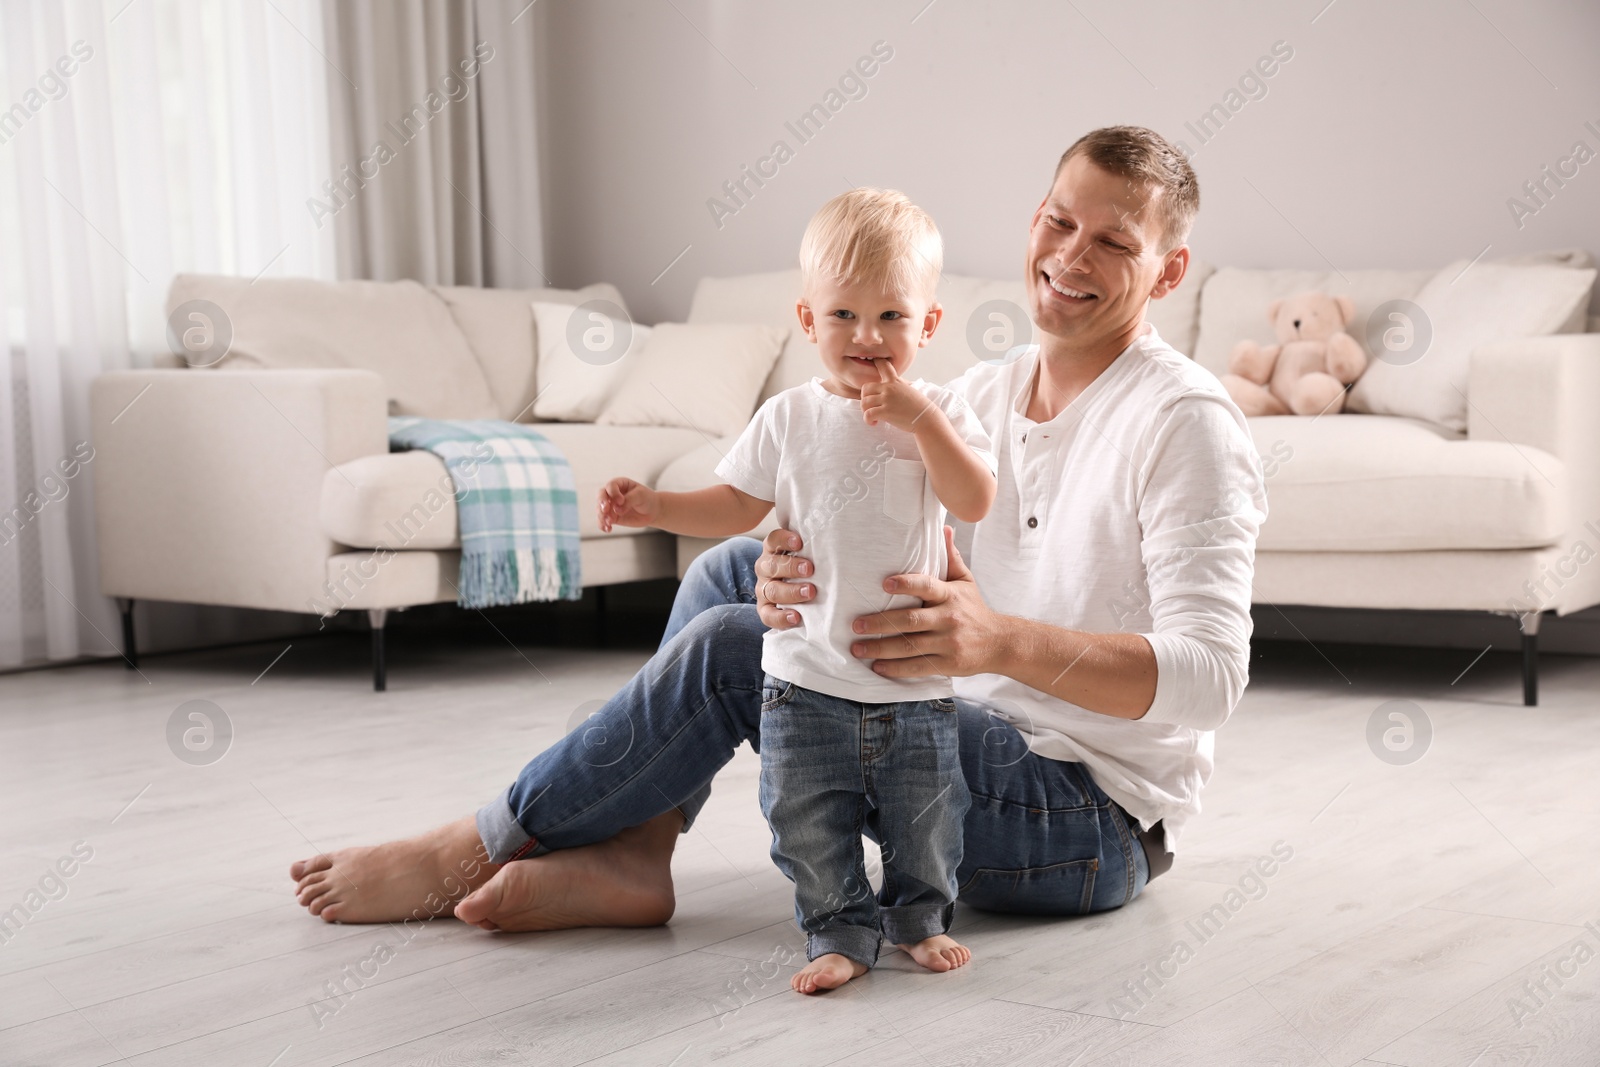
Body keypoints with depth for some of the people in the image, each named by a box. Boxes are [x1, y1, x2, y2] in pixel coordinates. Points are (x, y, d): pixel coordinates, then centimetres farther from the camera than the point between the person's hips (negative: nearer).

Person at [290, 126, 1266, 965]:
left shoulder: (1185, 422, -16)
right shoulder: (983, 395, 9)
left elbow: (1211, 675, -27)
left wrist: (999, 640, -43)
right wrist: (798, 578, -21)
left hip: (1093, 822, -8)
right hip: (988, 746, 8)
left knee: (729, 651, -16)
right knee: (737, 571, 4)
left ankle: (473, 853, 1)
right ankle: (629, 854, -1)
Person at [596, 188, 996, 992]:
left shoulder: (938, 414, -1)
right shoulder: (788, 420, 1)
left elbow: (976, 503, -14)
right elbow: (736, 505, 8)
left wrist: (920, 420, -22)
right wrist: (657, 509, -6)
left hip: (915, 678, 0)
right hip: (807, 679, 1)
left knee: (925, 819, 10)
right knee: (809, 824, 4)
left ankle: (920, 916, 34)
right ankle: (841, 932, 22)